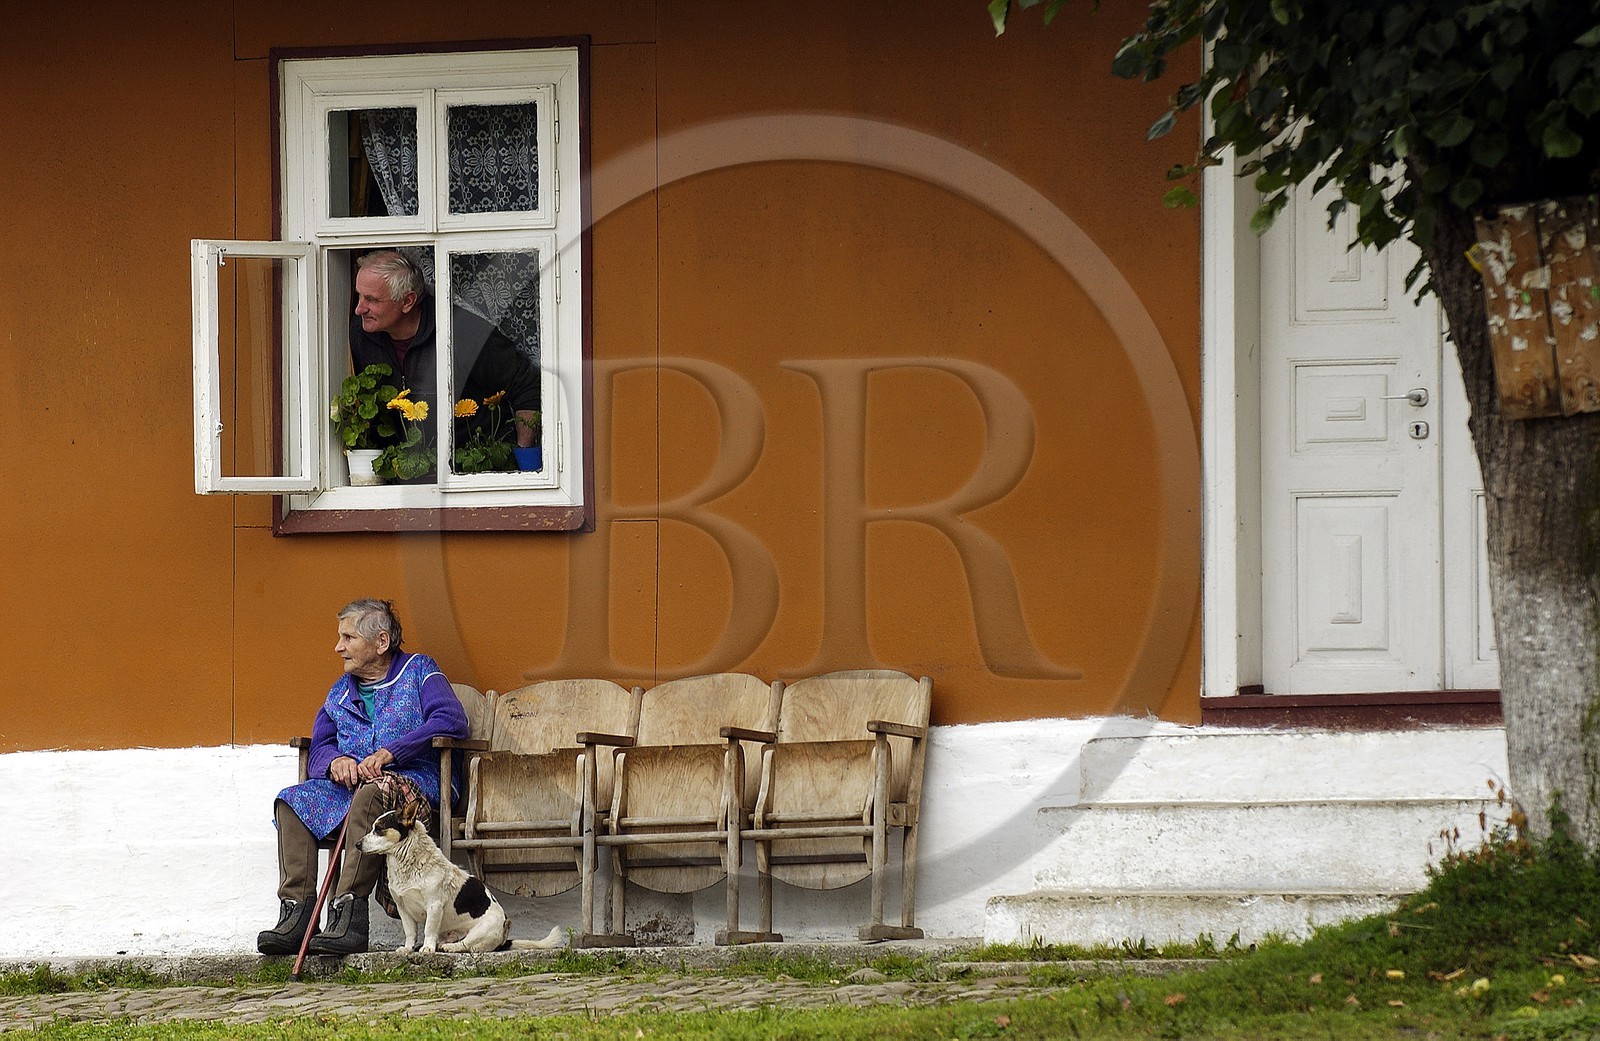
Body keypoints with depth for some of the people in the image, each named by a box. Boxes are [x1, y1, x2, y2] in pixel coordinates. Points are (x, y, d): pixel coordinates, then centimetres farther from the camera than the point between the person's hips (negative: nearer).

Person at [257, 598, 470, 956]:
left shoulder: (419, 671, 5)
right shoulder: (341, 692, 23)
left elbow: (452, 721, -12)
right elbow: (318, 749, 15)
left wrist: (389, 753, -21)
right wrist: (335, 761, -11)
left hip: (415, 783, -6)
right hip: (349, 788, 6)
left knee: (372, 792, -39)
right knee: (292, 801, -17)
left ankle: (349, 917, -46)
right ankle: (296, 913, -28)